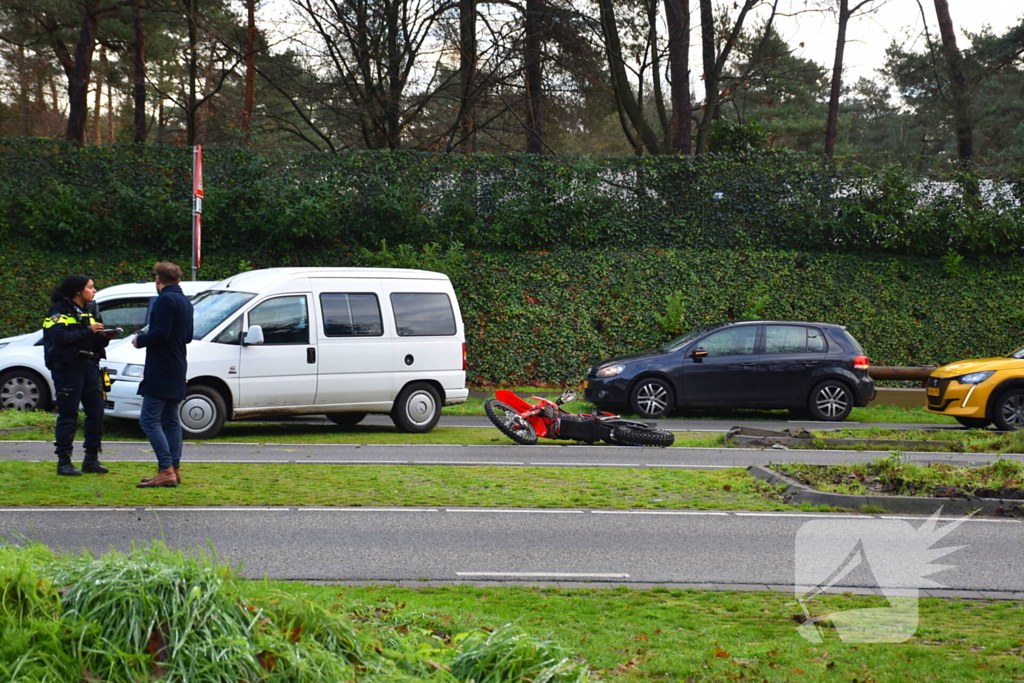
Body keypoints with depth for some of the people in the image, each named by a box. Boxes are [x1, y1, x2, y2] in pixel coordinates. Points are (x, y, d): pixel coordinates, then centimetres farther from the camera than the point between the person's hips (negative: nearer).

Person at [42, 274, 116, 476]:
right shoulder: (61, 310, -6)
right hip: (67, 366, -7)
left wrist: (105, 336, -3)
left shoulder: (91, 309, 17)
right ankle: (63, 461, 1)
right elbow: (59, 337, -21)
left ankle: (91, 459, 14)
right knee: (68, 414, -5)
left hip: (89, 366, 7)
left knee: (96, 410, 5)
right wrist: (88, 331, -21)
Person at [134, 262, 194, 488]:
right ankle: (174, 470, 13)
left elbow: (160, 333, -23)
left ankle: (166, 470, -16)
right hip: (177, 370, 10)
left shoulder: (165, 300, -14)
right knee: (171, 420, 13)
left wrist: (140, 340, -5)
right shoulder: (185, 301, 16)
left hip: (161, 370, -10)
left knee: (149, 419, -10)